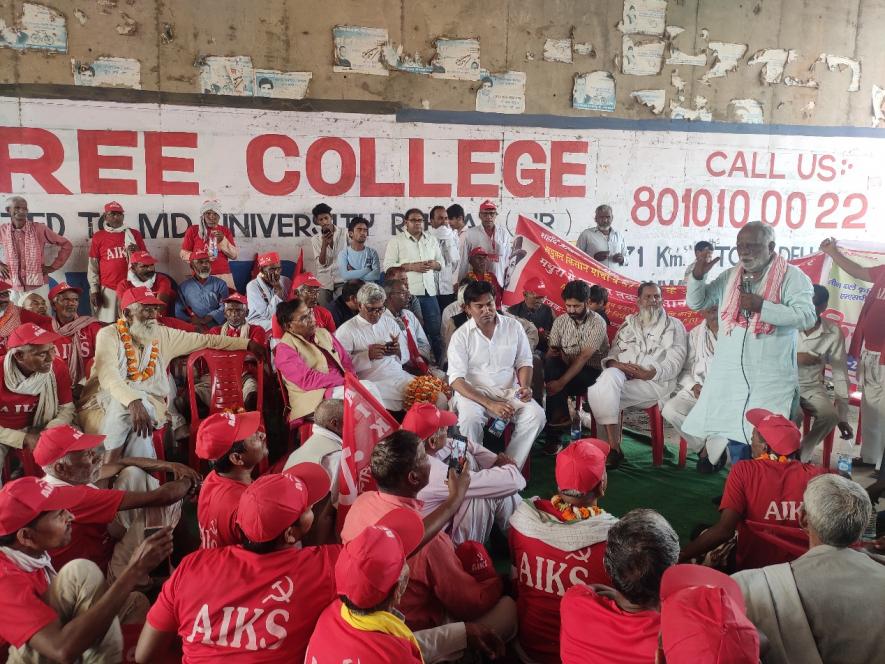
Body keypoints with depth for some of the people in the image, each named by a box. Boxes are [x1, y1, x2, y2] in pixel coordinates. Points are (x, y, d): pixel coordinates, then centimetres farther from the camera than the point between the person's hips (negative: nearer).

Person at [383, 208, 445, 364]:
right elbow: (388, 266, -5)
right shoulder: (396, 241, 3)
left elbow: (441, 262, 20)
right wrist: (412, 266, -14)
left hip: (430, 292, 4)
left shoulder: (432, 240, 17)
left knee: (435, 331, 5)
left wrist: (435, 264, -4)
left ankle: (438, 364, 15)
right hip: (408, 293, -4)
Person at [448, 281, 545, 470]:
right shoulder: (461, 336, -6)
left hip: (509, 391, 3)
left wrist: (525, 386, -12)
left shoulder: (513, 326, 2)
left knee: (536, 415, -23)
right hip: (474, 392, -3)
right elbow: (456, 380, -13)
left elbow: (524, 362, 11)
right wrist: (490, 404, -23)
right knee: (469, 419, -34)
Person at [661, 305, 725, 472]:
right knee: (670, 409, -23)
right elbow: (685, 369, 15)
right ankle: (707, 447, -2)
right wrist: (693, 386, -6)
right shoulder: (695, 334, 16)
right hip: (699, 390, 4)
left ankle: (709, 452, -7)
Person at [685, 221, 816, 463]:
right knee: (734, 431, 13)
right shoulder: (730, 276, 11)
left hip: (770, 378, -5)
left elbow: (807, 317, -17)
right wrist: (697, 275, -5)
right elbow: (696, 303, 14)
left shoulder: (792, 277, -5)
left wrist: (762, 306, -23)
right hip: (731, 375, 5)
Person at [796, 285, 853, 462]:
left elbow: (840, 375, -3)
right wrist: (794, 358, -27)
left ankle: (801, 457, -1)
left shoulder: (834, 333, -8)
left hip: (812, 386, 2)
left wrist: (842, 416, -3)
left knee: (830, 415, -25)